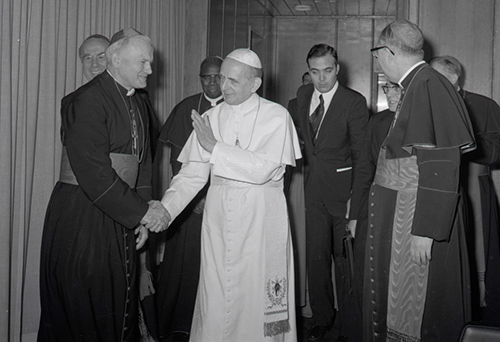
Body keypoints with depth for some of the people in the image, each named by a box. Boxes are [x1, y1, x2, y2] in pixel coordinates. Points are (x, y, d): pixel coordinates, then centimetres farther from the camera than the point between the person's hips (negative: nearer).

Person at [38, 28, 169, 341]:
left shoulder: (138, 105, 12)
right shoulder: (87, 100, -15)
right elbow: (93, 171, -22)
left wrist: (144, 216, 7)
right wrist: (141, 211, -19)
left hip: (120, 219, 8)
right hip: (82, 218, -8)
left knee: (121, 302, 13)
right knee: (82, 312, 2)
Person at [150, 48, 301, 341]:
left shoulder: (276, 117, -2)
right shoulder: (211, 118, 7)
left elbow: (263, 169, -14)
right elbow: (192, 173, 5)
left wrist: (215, 147, -14)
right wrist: (164, 209, -8)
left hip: (261, 219, -3)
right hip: (219, 216, 3)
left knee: (257, 297, 2)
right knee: (216, 297, 5)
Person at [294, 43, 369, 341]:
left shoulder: (354, 102, -10)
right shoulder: (303, 95, 8)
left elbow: (362, 154, -10)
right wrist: (308, 161, 12)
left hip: (342, 188, -5)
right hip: (313, 188, 5)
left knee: (345, 259, 2)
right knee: (316, 257, 11)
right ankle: (322, 318, 27)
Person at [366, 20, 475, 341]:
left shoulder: (428, 86, -18)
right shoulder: (416, 86, 11)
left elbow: (438, 165, -23)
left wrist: (424, 230, -24)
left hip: (419, 216, -9)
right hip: (400, 212, 9)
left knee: (419, 310, 1)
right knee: (397, 296, 17)